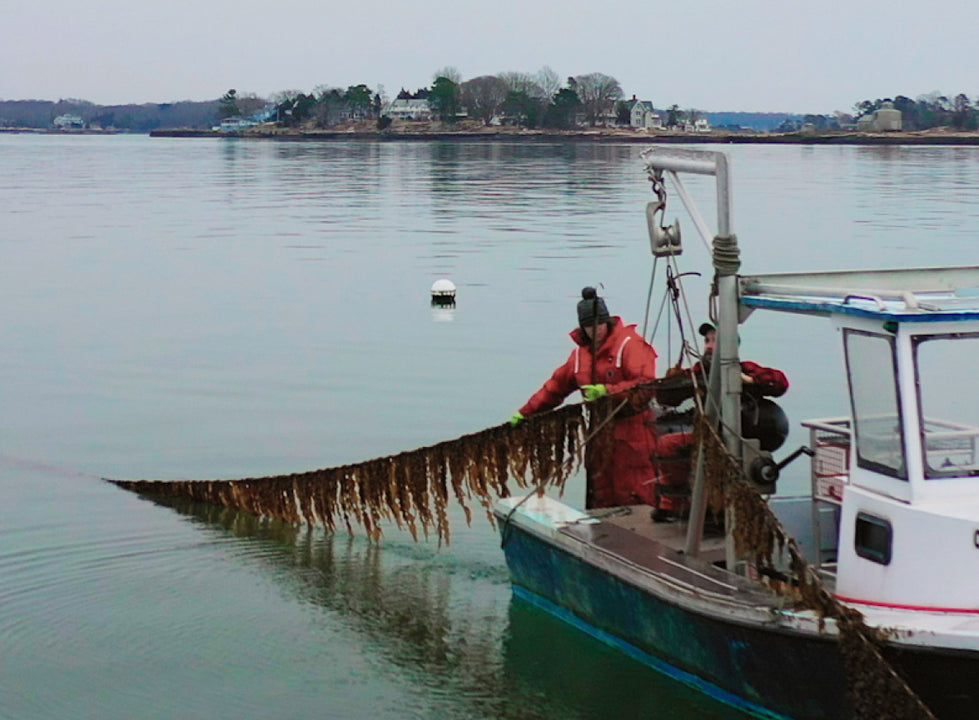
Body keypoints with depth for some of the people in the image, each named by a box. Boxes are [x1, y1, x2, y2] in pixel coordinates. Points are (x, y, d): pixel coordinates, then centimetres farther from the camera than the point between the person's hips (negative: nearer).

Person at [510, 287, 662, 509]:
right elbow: (555, 387, 20)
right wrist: (525, 413, 16)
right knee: (600, 497, 10)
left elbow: (645, 384, -19)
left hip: (632, 431, -7)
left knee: (635, 499, -8)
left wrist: (607, 391, -28)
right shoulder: (581, 353, 13)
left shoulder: (630, 344, -9)